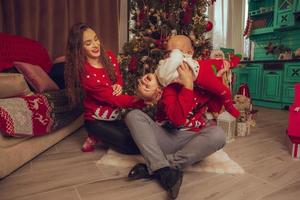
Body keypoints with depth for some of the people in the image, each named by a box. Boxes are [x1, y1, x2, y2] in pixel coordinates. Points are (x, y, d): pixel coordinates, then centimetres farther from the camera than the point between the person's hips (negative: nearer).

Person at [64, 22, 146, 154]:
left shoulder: (109, 57, -6)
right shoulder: (85, 72, -26)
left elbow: (118, 77, 13)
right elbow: (114, 99, -30)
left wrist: (119, 86, -13)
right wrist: (143, 99, -43)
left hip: (115, 115, 7)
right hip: (97, 121, -7)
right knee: (135, 146, -14)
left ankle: (104, 138, 17)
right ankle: (98, 139, 7)